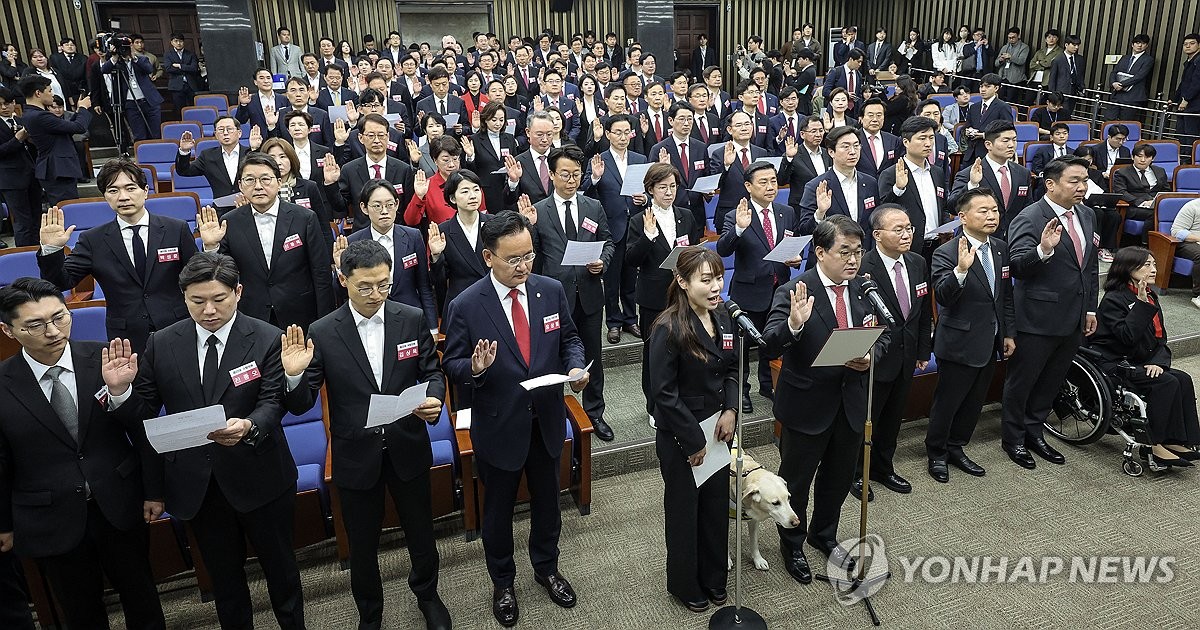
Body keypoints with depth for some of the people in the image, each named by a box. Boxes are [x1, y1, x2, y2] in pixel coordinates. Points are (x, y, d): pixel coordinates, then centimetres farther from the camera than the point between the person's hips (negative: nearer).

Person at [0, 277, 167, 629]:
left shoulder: (108, 360, -11)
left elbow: (142, 428, -3)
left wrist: (153, 490, -1)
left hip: (121, 508, 0)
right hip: (50, 522, 0)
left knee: (141, 596, 18)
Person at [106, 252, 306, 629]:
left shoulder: (268, 339, -10)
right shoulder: (161, 344, -2)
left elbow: (273, 402, -18)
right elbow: (143, 412, 0)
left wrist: (249, 426, -39)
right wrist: (120, 390, -22)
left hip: (259, 479, -2)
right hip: (195, 483, 2)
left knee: (280, 566, 17)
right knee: (223, 574, 20)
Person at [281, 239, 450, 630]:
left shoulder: (412, 320, -8)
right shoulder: (322, 333, -12)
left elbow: (432, 372, 2)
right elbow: (301, 405, -10)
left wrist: (434, 398, -21)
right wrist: (294, 375, -32)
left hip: (408, 449, 1)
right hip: (356, 457, -1)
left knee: (421, 532, 21)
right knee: (362, 546, 18)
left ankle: (427, 595, 49)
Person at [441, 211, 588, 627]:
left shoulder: (552, 290, -7)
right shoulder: (465, 306, -18)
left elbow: (569, 337, 5)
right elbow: (452, 366, -9)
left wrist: (576, 367, -16)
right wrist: (474, 368, -32)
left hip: (547, 420, 3)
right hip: (498, 426, -3)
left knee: (547, 501, 23)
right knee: (498, 510, 17)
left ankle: (546, 568, 49)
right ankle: (502, 582, 42)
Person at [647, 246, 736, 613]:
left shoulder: (723, 320, -1)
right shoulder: (668, 329, -22)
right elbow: (664, 392, -21)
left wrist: (731, 410, -5)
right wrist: (693, 441, -17)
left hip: (716, 429, 6)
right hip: (679, 438, -6)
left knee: (717, 504, 17)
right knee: (684, 510, 12)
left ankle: (713, 577, 39)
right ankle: (684, 583, 33)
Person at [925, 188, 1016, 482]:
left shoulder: (1001, 249, 5)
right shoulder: (947, 253, -18)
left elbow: (1006, 295, 13)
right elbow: (943, 296, -29)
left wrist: (1009, 333, 12)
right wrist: (962, 269, -45)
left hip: (989, 345, 7)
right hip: (959, 345, -7)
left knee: (973, 402, 19)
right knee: (947, 402, 7)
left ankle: (956, 448, 36)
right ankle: (936, 454, 25)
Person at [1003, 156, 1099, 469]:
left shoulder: (1087, 215, 8)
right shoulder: (1029, 219, -17)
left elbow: (1091, 265, 16)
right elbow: (1017, 267, -25)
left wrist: (1091, 308, 15)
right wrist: (1043, 250, -43)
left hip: (1074, 319, 7)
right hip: (1038, 319, -7)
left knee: (1052, 380, 19)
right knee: (1021, 381, 9)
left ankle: (1034, 432, 36)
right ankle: (1013, 438, 25)